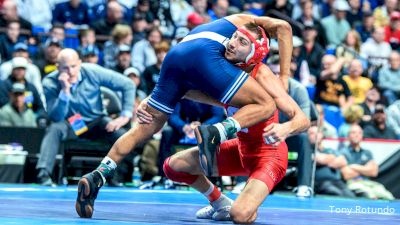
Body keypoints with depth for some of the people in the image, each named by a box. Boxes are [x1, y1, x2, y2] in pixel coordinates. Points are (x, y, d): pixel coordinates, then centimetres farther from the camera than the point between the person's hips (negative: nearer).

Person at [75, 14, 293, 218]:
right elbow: (282, 26, 13)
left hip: (173, 57, 6)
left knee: (146, 128, 16)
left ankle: (97, 176, 2)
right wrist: (284, 77, 11)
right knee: (266, 105, -2)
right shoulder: (245, 20, 29)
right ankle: (218, 132, -29)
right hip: (204, 57, -6)